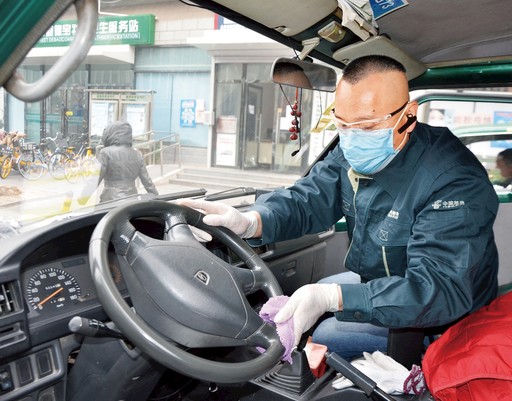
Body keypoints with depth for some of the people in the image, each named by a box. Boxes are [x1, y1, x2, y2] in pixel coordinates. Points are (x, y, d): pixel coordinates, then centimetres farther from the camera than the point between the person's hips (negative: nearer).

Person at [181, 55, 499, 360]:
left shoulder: (454, 181, -32)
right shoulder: (355, 153, -9)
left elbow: (442, 291, -38)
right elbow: (308, 200, -13)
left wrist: (331, 297, -47)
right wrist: (251, 222, -35)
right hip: (375, 279, 7)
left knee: (327, 338, -17)